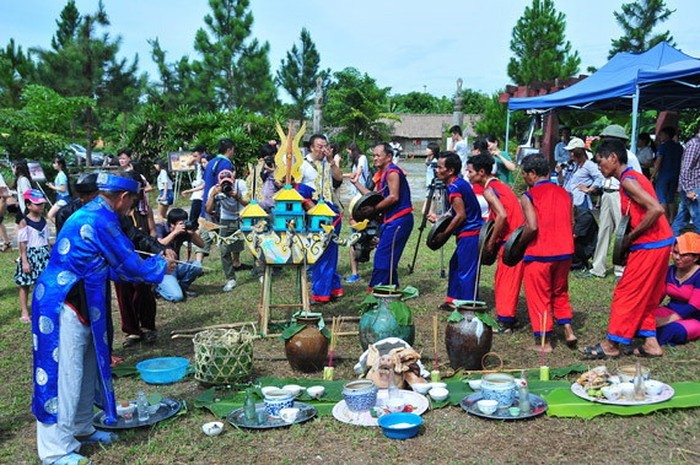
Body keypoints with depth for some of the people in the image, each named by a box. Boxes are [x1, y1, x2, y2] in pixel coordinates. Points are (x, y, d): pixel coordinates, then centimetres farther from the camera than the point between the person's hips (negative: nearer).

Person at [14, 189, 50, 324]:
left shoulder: (43, 221, 6)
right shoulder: (24, 223, -11)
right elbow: (22, 243, -12)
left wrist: (50, 255, 15)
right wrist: (24, 261, -15)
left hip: (43, 255, 5)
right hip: (30, 255, -5)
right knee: (25, 285, 6)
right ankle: (25, 312, 15)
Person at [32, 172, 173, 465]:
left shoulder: (90, 214, 12)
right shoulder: (101, 220, -20)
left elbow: (113, 264, 20)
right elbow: (129, 264, -12)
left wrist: (148, 268, 21)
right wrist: (160, 267, 6)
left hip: (78, 303, 10)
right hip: (64, 307, -10)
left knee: (87, 368, 17)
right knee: (65, 373, -3)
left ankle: (81, 429, 32)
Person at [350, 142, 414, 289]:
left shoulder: (392, 172, -11)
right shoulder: (381, 174, 18)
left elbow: (394, 197, -20)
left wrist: (374, 209, -15)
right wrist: (356, 183, 12)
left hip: (399, 220, -10)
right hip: (391, 220, 10)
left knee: (382, 256, -9)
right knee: (388, 257, 13)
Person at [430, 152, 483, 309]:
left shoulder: (454, 187, -17)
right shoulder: (459, 182, 12)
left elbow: (461, 215, -20)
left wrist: (444, 234, -12)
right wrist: (440, 218, 16)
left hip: (469, 234, -11)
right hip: (469, 233, 11)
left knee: (466, 272, -4)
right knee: (456, 265, 20)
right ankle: (453, 300, 30)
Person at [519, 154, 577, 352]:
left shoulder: (528, 197, -10)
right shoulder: (564, 193, 8)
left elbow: (532, 227, -21)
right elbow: (572, 224, 8)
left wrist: (520, 242, -5)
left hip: (539, 254, -5)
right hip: (565, 252, 6)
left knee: (539, 297, 7)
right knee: (560, 292, 24)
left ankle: (544, 341, 12)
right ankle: (568, 328, 14)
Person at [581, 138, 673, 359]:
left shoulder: (628, 180, -16)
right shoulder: (632, 177, 14)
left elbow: (656, 209, -26)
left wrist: (631, 236, -18)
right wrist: (632, 237, 5)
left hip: (649, 246, -10)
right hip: (660, 243, 10)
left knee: (626, 293, -1)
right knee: (645, 296, 16)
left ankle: (611, 344, 7)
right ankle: (650, 342, 21)